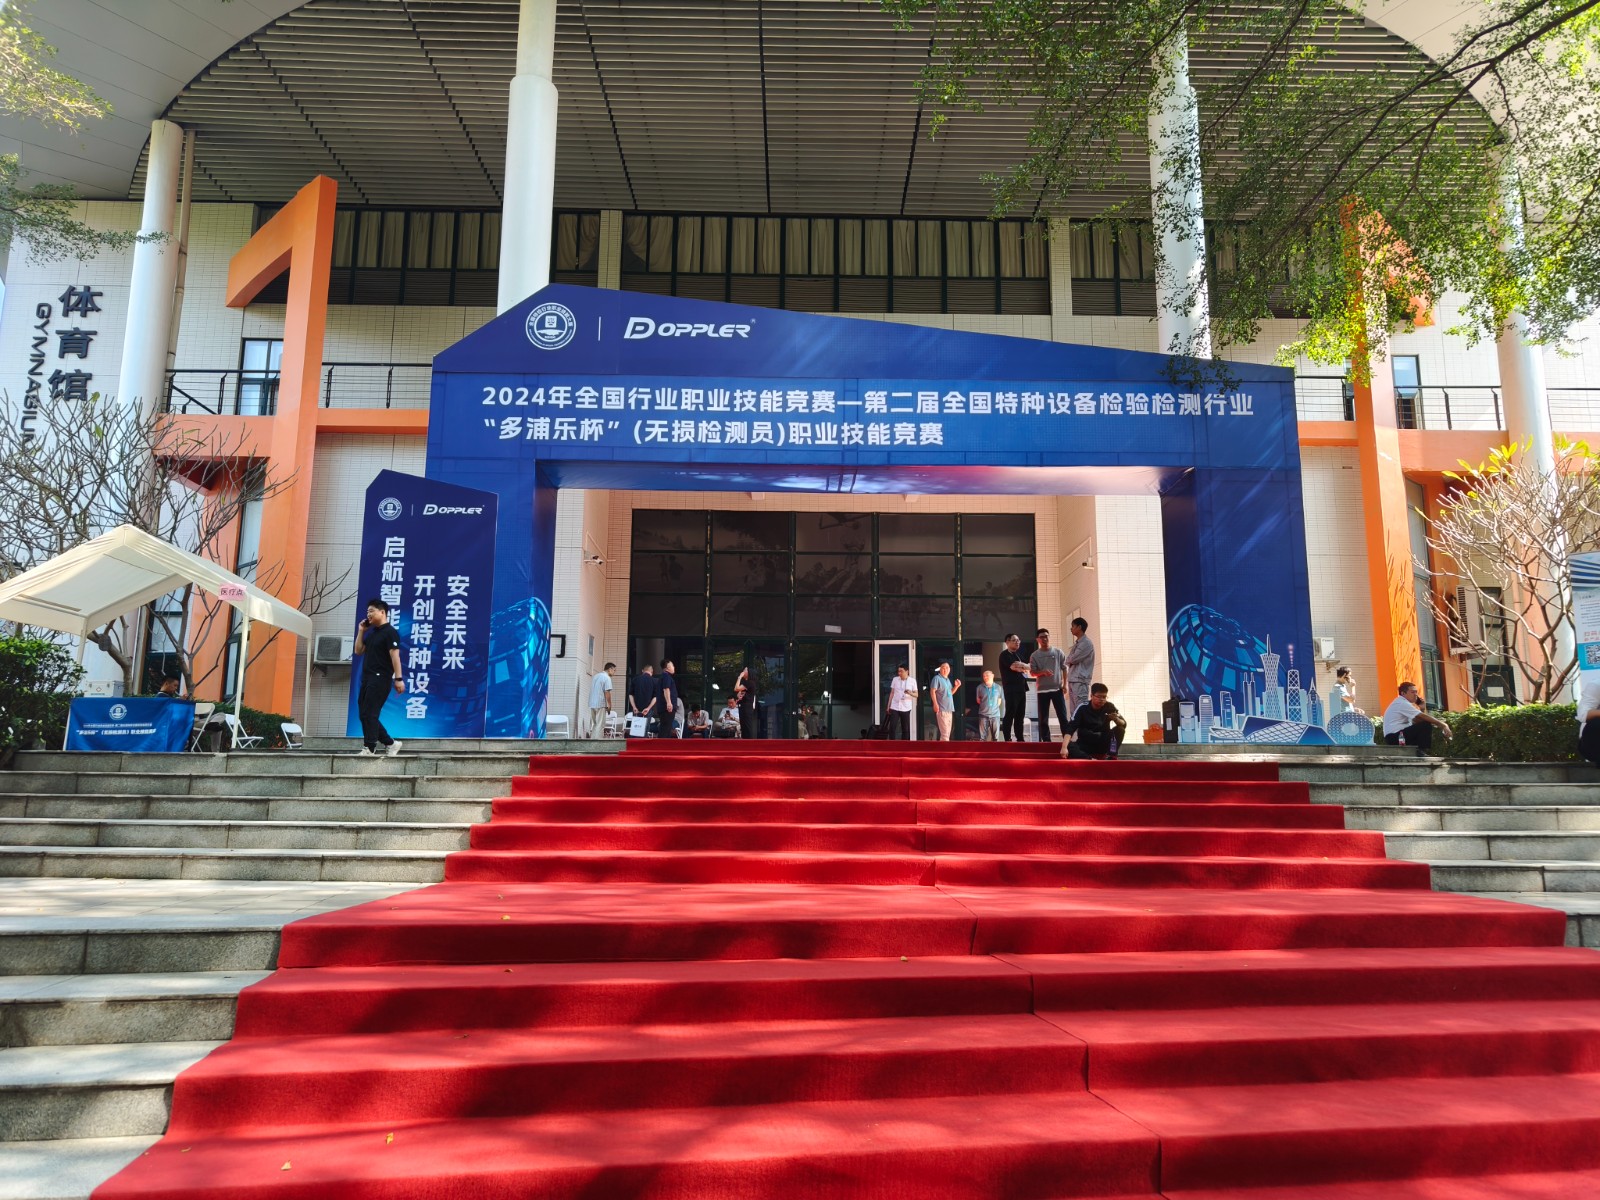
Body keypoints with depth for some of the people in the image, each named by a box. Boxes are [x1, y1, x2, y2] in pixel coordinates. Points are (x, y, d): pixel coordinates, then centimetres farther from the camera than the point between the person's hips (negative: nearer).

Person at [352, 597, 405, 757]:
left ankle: (369, 749, -9)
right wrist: (360, 631, 12)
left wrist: (399, 679, -22)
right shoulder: (371, 633, 18)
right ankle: (390, 743, 14)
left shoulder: (389, 632, -9)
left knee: (369, 714, -12)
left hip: (380, 679, -9)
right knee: (364, 714, 8)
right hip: (367, 678, 9)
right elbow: (358, 651, 20)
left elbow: (395, 656, -16)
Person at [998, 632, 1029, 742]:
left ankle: (1020, 738, 10)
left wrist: (1021, 665, -6)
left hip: (1021, 688, 8)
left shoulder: (1018, 655, 21)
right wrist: (1024, 667, -2)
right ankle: (1007, 739, -8)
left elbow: (1027, 667, 14)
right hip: (1011, 689, -8)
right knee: (1010, 714, -9)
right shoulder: (1005, 655, -4)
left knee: (1020, 715, 7)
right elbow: (1014, 667, -16)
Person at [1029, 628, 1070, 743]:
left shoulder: (1058, 652, 5)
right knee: (1043, 719, 3)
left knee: (1062, 716, -1)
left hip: (1057, 689, 0)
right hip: (1042, 690, 0)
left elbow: (1064, 668, 7)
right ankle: (1046, 741, 9)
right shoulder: (1035, 655, 4)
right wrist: (1043, 672, -19)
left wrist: (1065, 684, 0)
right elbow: (1033, 672, 0)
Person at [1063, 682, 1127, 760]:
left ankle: (1111, 757, -18)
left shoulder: (1109, 707, -7)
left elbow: (1124, 724, -3)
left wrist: (1116, 719, -28)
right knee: (1069, 747, -31)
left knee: (1120, 729, -21)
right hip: (1085, 745, -2)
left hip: (1104, 744, 2)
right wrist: (1064, 747, -37)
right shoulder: (1082, 708, -14)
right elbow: (1070, 728, -22)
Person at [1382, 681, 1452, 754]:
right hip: (1395, 736, -10)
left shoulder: (1401, 703, 19)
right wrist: (1443, 725, -14)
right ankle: (1422, 752, -13)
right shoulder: (1402, 703, -13)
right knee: (1426, 726, -15)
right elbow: (1423, 717, -17)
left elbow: (1416, 720, 12)